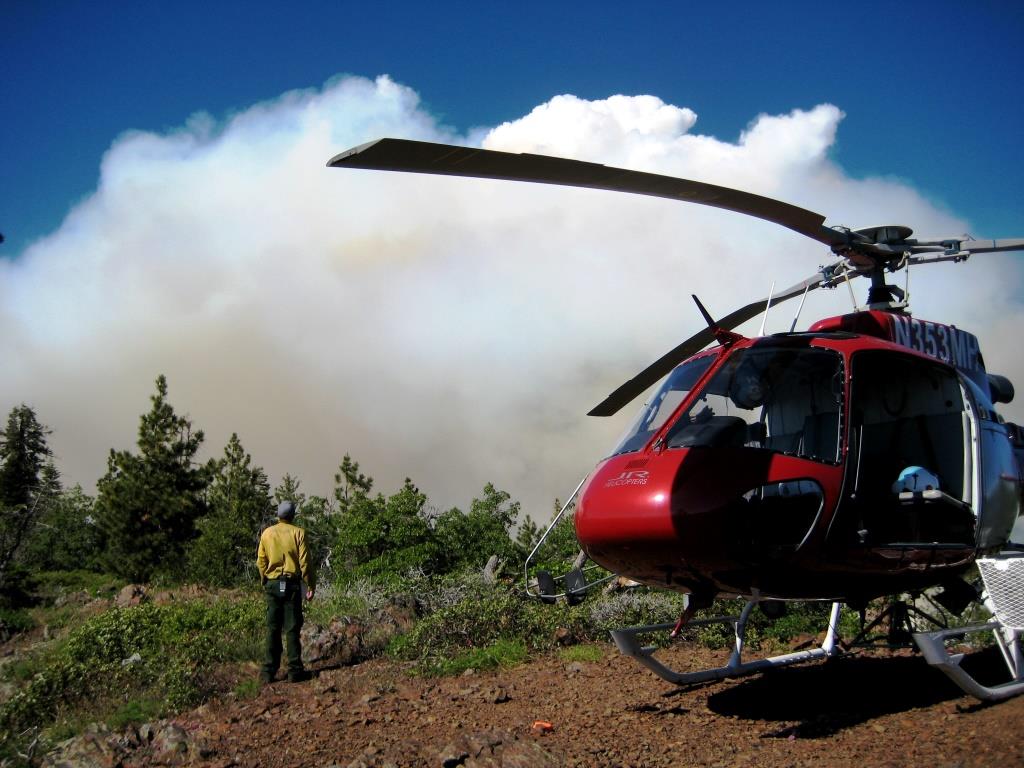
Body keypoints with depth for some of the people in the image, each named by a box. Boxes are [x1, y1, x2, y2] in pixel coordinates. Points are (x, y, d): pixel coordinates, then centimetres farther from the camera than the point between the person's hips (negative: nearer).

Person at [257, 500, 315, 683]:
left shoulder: (267, 533, 4)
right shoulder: (298, 533, -5)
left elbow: (261, 562, 8)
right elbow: (304, 562, -7)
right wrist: (311, 585, -1)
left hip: (272, 584, 3)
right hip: (292, 584, -2)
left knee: (272, 629, 7)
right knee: (292, 629, 2)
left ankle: (268, 671, 8)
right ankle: (295, 671, 4)